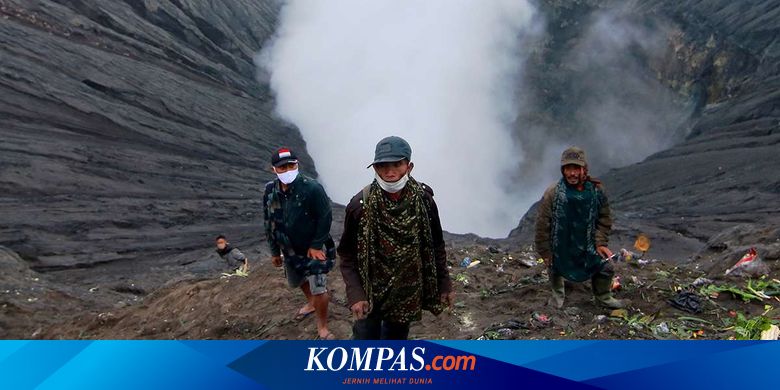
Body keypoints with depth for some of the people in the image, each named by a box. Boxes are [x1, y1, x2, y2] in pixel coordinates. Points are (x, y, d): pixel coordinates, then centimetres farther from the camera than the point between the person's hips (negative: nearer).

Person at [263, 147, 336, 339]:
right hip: (290, 249, 6)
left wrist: (316, 245, -18)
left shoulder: (312, 188, -25)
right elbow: (270, 223, 4)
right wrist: (275, 251, 9)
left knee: (319, 289, -12)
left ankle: (322, 328, 8)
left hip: (314, 248, -6)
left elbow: (325, 217, -19)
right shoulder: (270, 192, -7)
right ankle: (311, 303, 59)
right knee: (298, 281, 28)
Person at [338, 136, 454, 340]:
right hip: (370, 293, -2)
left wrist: (444, 285, 5)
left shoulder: (424, 201, -9)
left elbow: (436, 247, 3)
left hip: (406, 294, 2)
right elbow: (347, 256, -9)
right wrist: (355, 295, -17)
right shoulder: (360, 205, -15)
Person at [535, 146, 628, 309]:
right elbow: (543, 226, -16)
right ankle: (558, 294, 46)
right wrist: (545, 252, -11)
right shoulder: (552, 194, -24)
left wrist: (600, 243, -9)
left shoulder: (596, 190, -14)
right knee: (556, 268, 15)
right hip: (561, 245, -2)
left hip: (588, 243, 3)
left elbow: (604, 219, 0)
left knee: (605, 267, 5)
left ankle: (603, 297, 33)